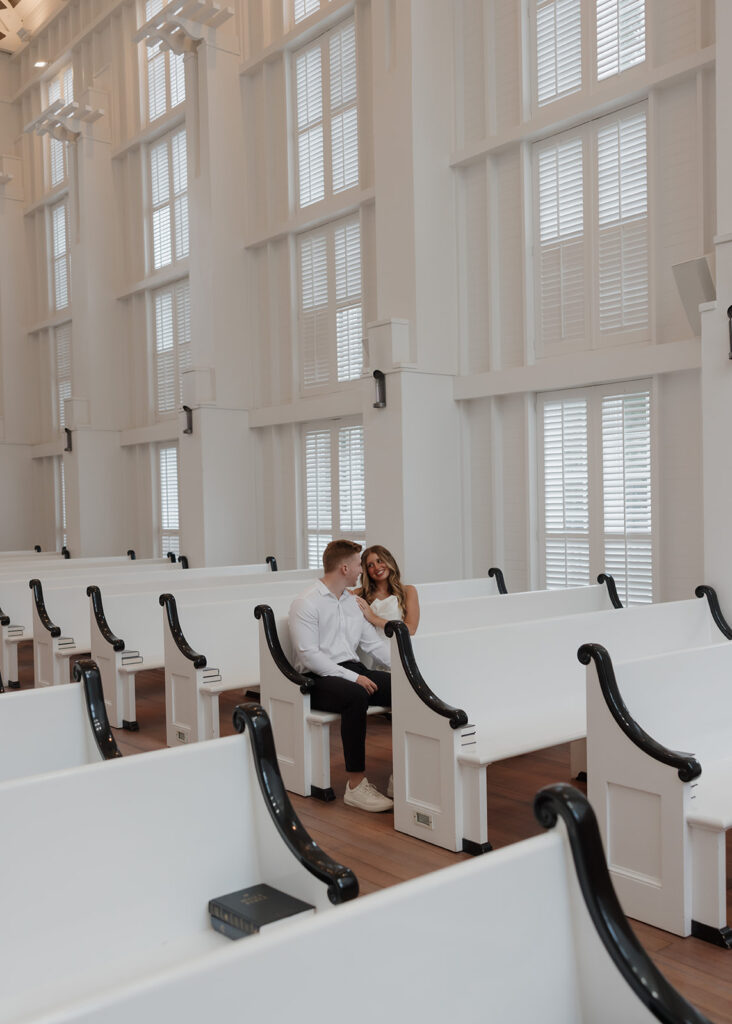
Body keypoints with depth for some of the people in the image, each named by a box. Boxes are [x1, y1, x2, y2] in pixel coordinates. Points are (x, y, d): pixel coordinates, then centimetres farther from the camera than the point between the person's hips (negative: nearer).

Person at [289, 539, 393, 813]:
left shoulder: (353, 601, 18)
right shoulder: (306, 603, -7)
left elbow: (374, 642, 17)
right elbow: (309, 655, -16)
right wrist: (353, 677, -21)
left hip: (352, 670, 7)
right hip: (317, 679, -7)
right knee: (356, 696, -37)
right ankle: (356, 786, -31)